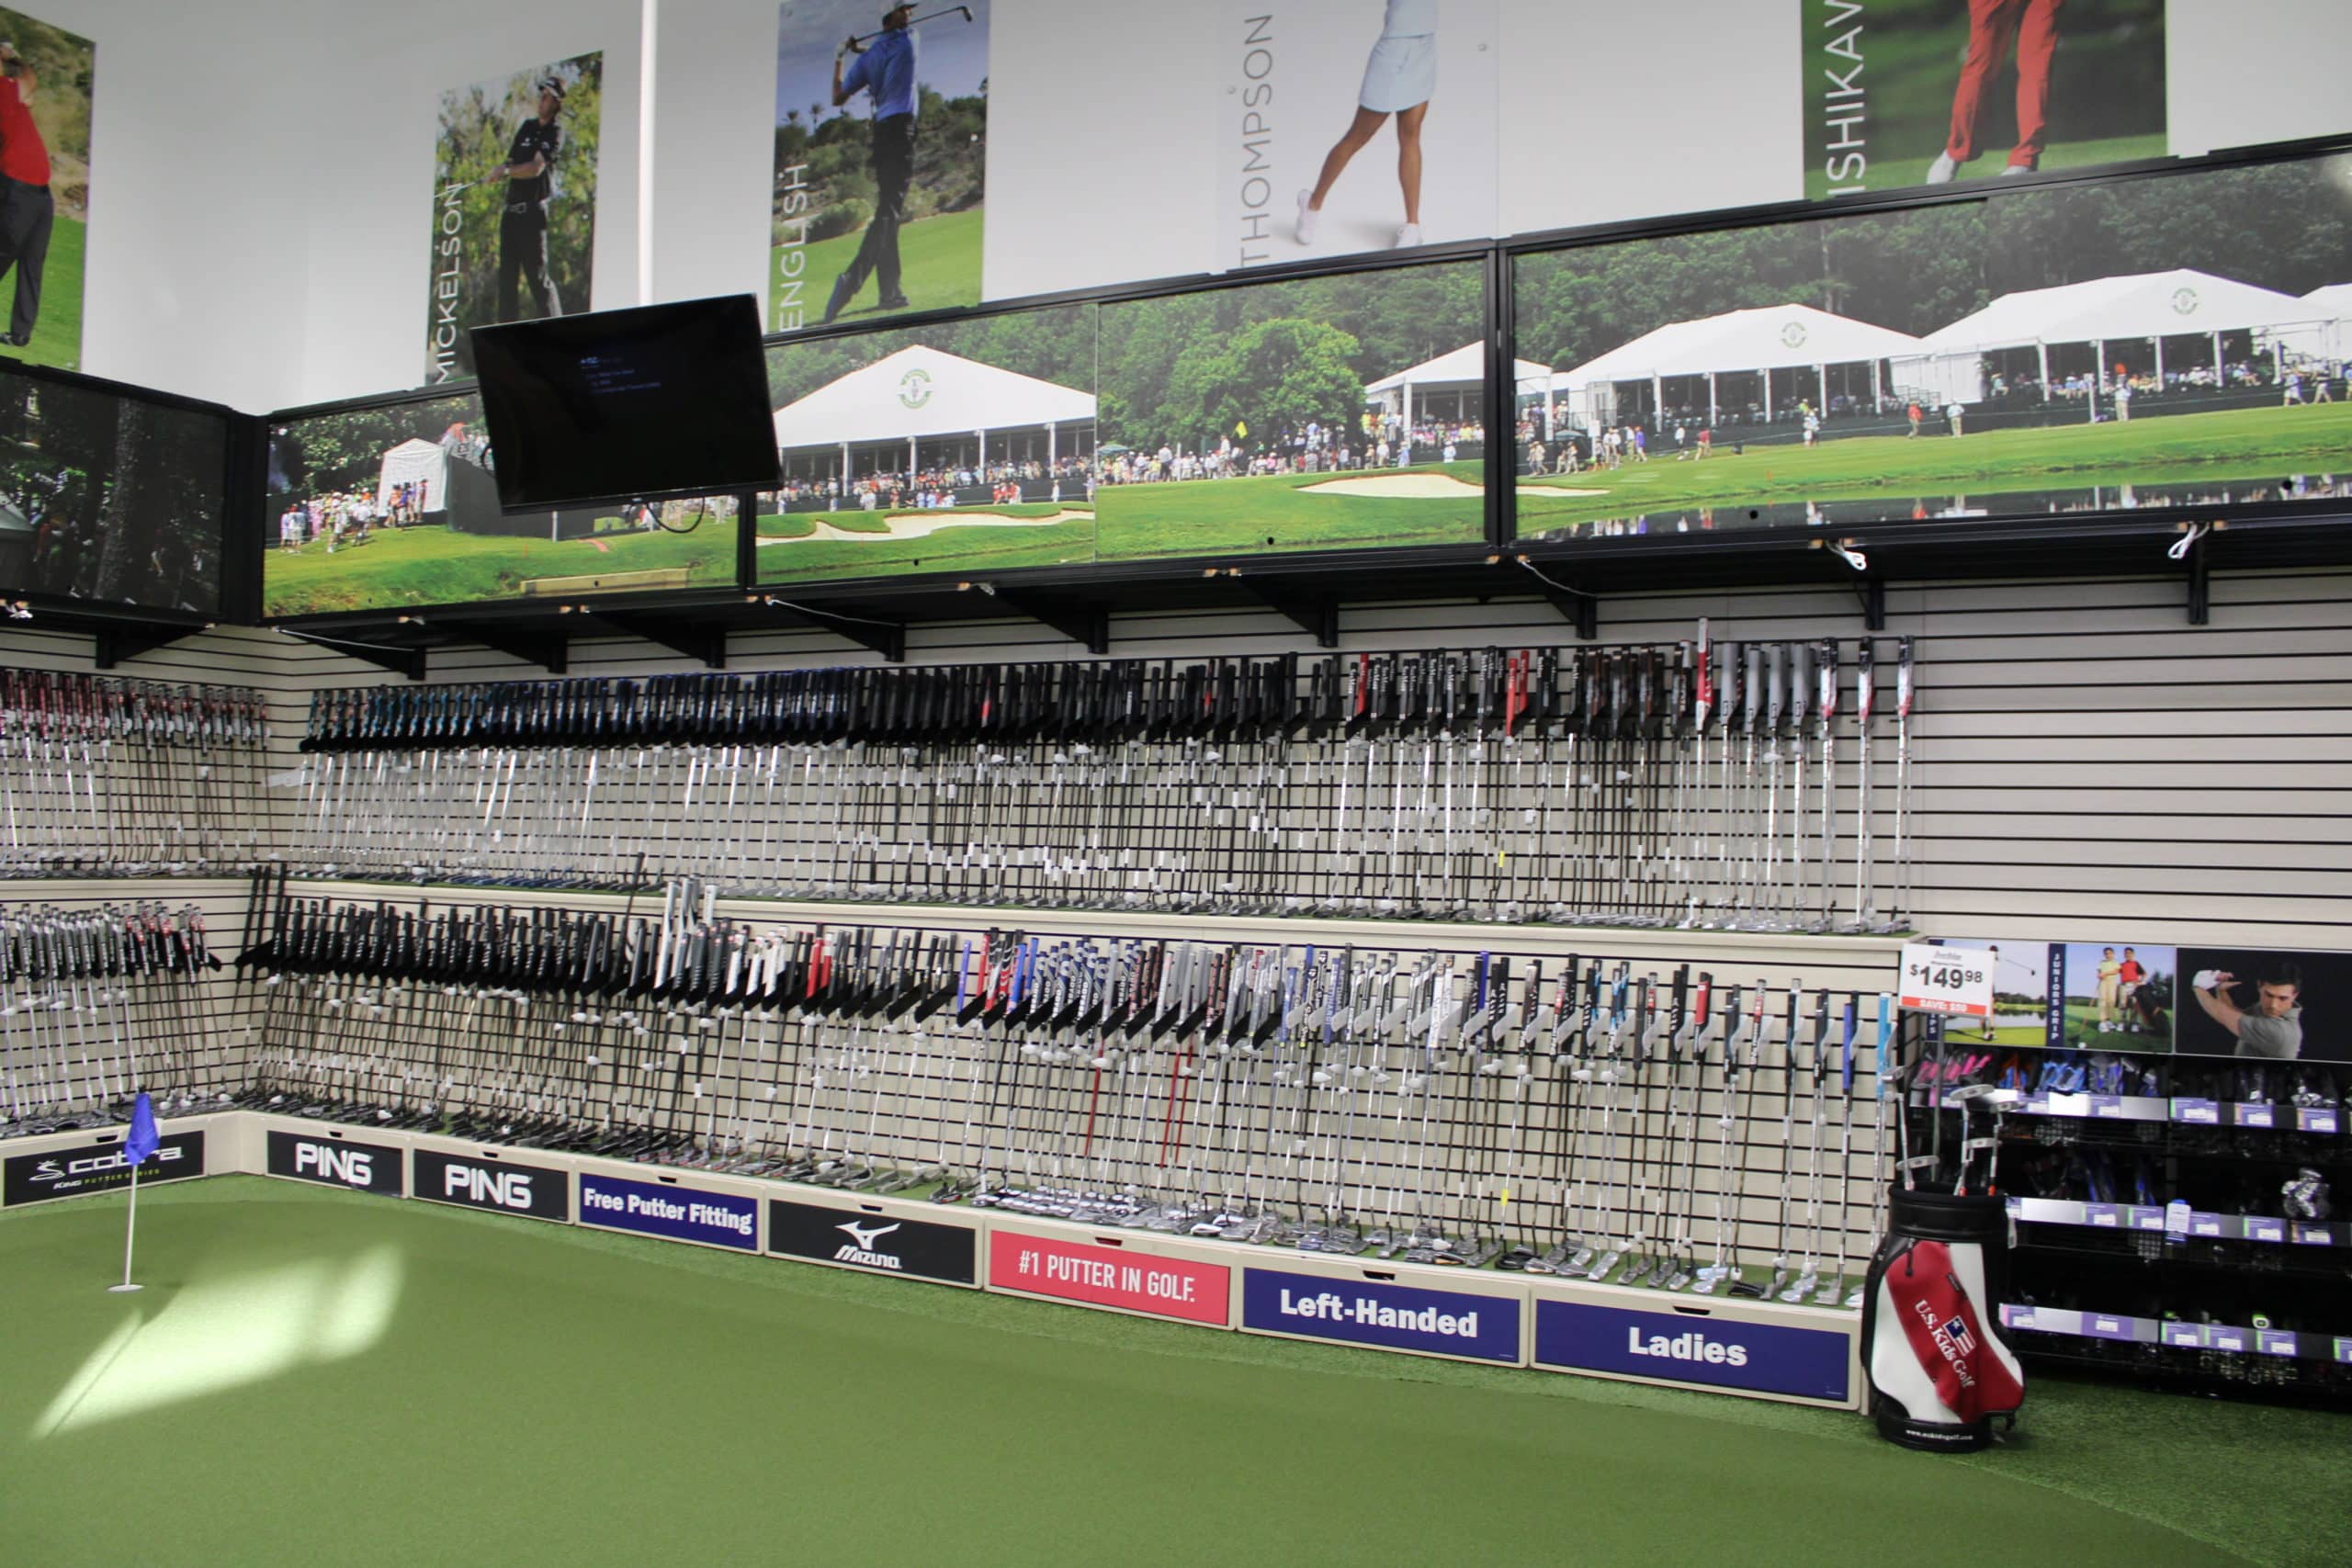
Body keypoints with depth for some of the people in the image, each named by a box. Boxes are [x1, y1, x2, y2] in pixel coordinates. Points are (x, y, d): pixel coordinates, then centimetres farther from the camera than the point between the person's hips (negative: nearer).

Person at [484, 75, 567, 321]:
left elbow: (536, 168, -13)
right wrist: (504, 169, -4)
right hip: (512, 210, 7)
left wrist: (506, 171, -17)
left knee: (538, 274, -11)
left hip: (534, 211, -7)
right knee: (507, 274, 5)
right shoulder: (526, 126, 18)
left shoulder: (555, 134, -2)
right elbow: (510, 163, 17)